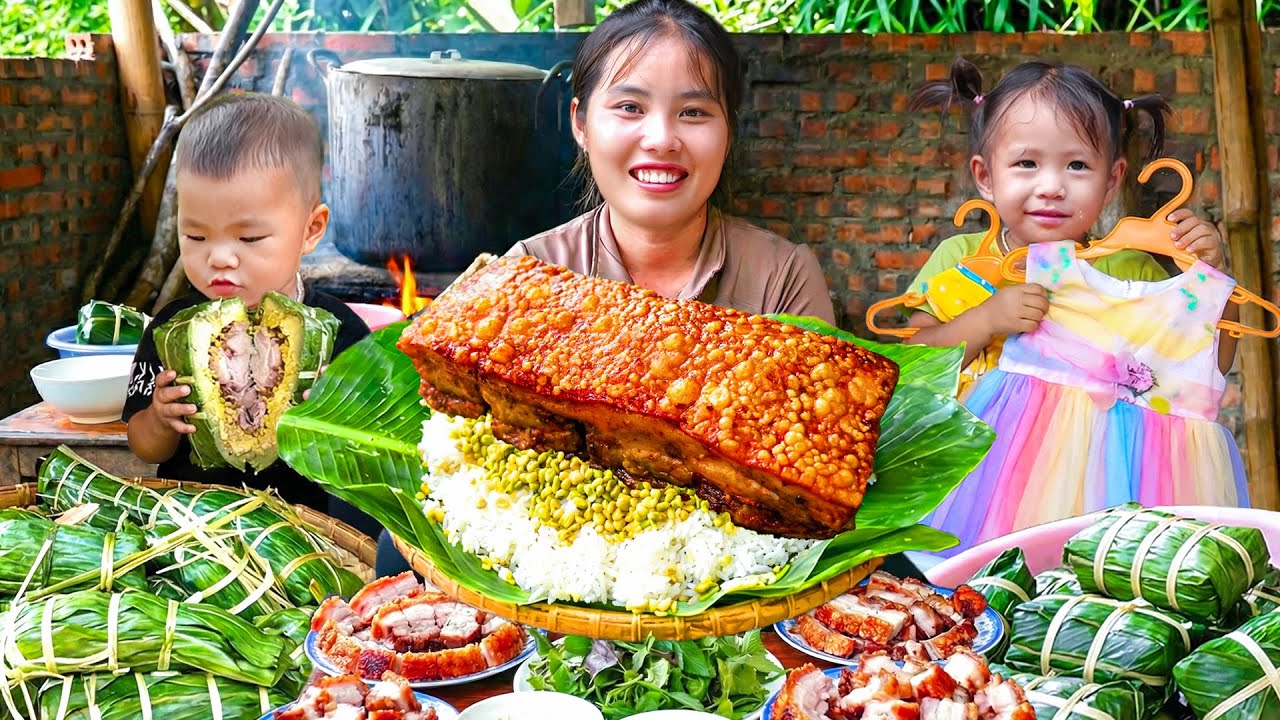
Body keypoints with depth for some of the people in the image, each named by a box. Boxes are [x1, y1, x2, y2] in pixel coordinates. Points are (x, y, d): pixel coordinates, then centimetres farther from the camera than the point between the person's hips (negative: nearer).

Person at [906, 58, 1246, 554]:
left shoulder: (1131, 271, 6)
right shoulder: (961, 259, 4)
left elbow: (1211, 362, 13)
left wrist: (1211, 272, 0)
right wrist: (986, 319, -14)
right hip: (992, 472, -1)